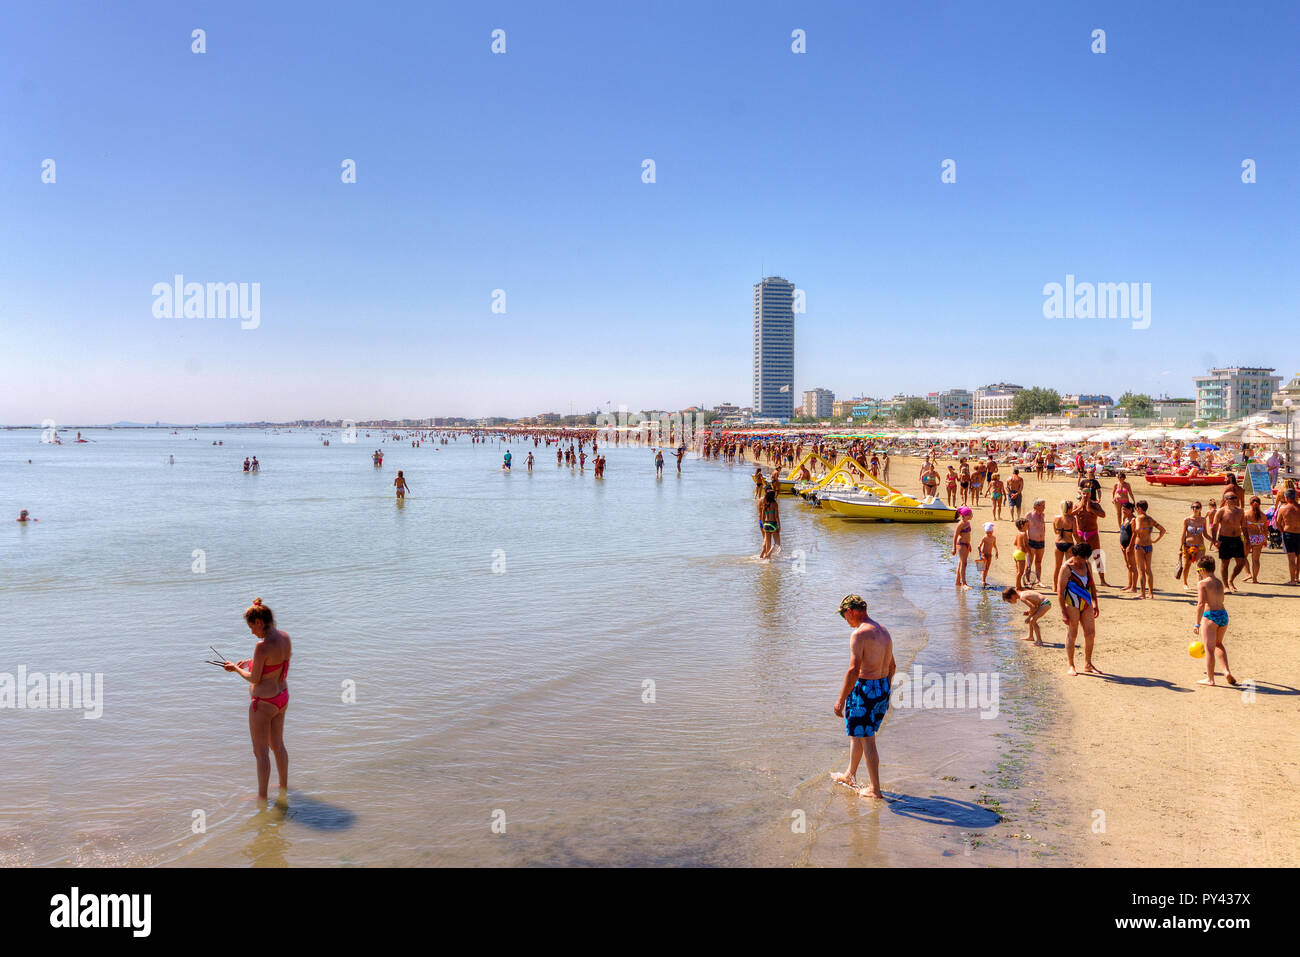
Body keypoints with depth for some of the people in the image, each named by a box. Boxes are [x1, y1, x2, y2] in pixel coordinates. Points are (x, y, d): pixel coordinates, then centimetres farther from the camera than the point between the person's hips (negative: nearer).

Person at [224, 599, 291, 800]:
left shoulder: (263, 646, -27)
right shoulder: (285, 637, -2)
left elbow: (254, 679, -19)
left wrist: (235, 668, -2)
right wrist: (251, 662, 13)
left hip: (264, 704, -8)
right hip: (282, 697, 9)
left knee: (261, 751, 8)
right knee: (277, 745, 24)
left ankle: (262, 796, 20)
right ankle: (284, 787, 39)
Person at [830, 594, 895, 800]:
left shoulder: (859, 634, -18)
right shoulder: (883, 630, 9)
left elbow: (853, 670, -23)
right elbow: (892, 666, 17)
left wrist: (841, 700, -18)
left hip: (865, 690, -9)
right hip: (883, 687, 9)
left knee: (867, 740, 2)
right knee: (856, 732, 23)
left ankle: (875, 789, 9)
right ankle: (850, 775, 38)